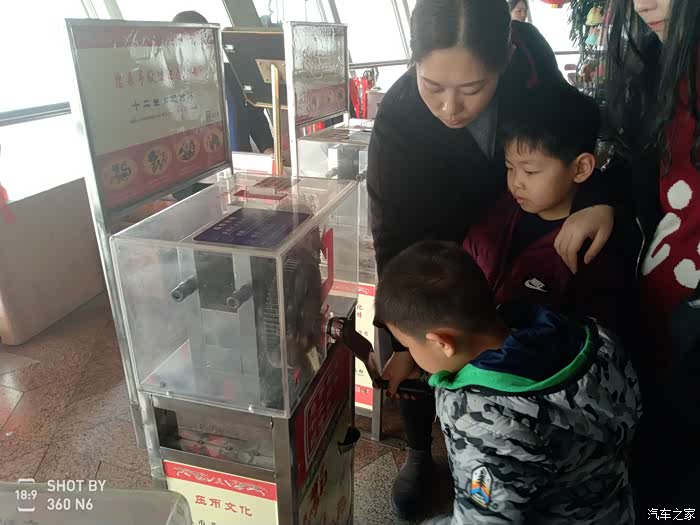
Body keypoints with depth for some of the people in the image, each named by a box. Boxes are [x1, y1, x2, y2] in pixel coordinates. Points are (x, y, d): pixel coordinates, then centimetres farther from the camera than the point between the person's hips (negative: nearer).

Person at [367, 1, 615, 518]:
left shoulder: (530, 51, -27)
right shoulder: (398, 120, -34)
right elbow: (393, 240, -25)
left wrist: (593, 200, -29)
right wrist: (403, 341, -22)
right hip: (432, 249, -2)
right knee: (420, 356, 8)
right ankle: (419, 453, 38)